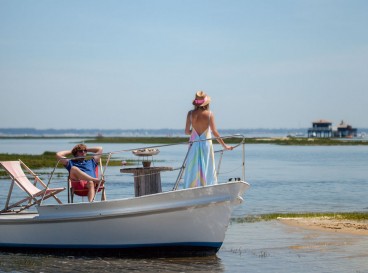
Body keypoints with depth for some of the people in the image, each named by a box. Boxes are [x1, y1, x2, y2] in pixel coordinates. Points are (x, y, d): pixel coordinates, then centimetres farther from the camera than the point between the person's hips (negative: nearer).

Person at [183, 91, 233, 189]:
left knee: (192, 171, 8)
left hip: (194, 144, 2)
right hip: (206, 144, -2)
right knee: (207, 170, 7)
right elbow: (214, 132, -9)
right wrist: (224, 145, -1)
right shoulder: (209, 114, -8)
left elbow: (187, 131, 0)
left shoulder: (191, 113, -3)